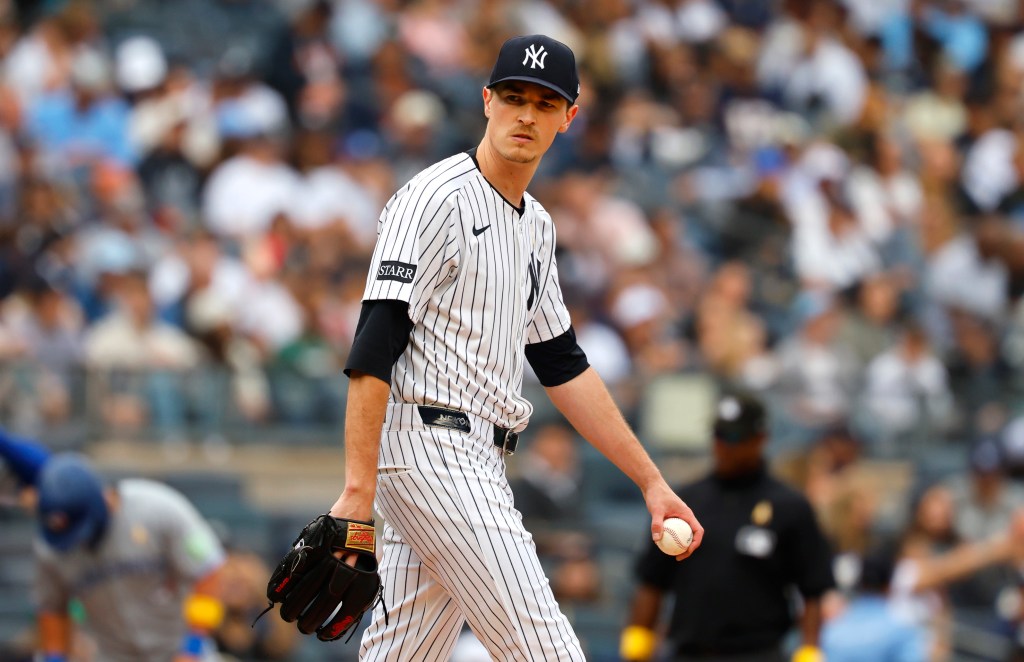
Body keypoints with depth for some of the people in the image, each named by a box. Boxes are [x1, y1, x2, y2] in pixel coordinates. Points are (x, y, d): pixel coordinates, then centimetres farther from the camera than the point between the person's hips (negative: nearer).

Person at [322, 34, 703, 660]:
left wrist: (651, 481, 19)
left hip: (475, 464, 9)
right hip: (431, 447, -9)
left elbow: (563, 363, 23)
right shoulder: (438, 198, -10)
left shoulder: (537, 226, 19)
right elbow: (375, 347, -17)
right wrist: (358, 490, -24)